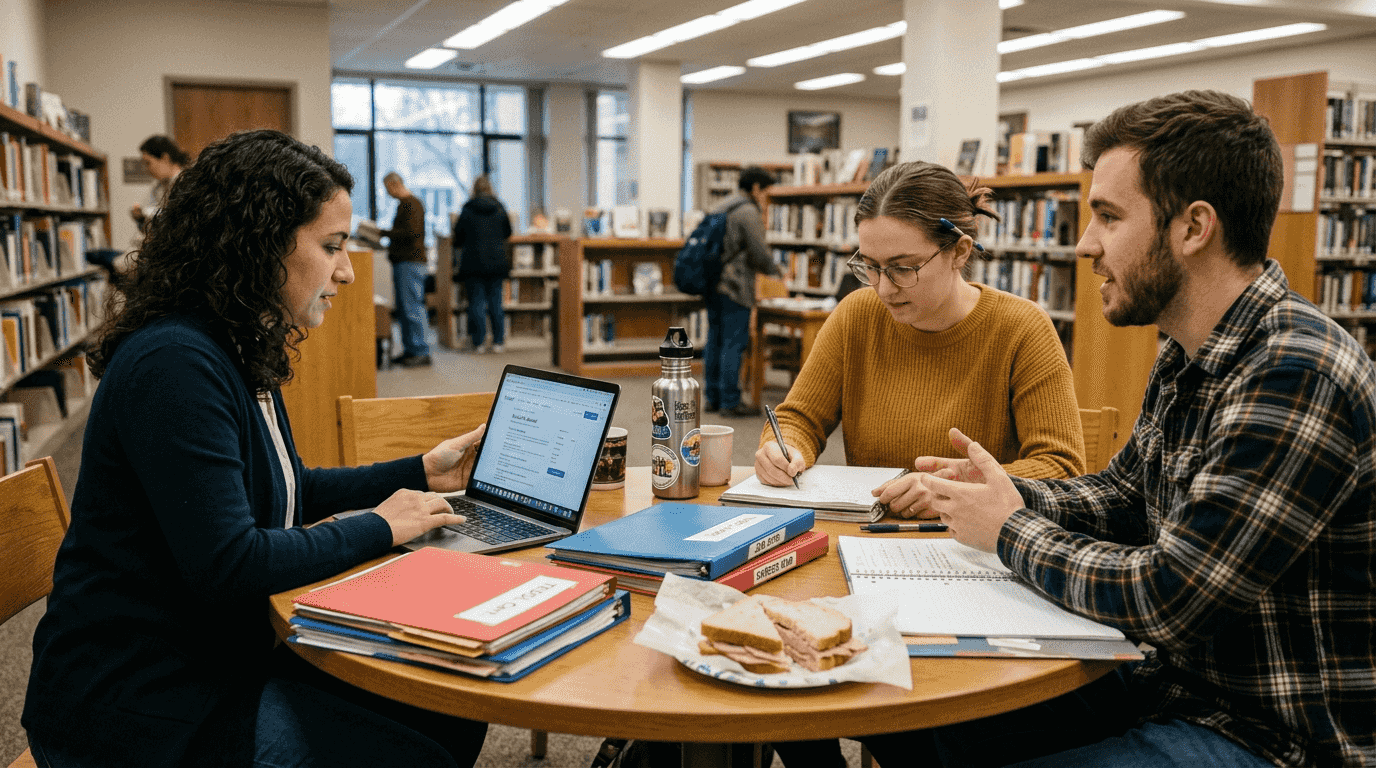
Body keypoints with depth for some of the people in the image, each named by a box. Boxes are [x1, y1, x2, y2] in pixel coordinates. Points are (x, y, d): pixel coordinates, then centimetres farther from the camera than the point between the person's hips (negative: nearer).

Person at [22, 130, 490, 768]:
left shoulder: (239, 355, 8)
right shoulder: (174, 364, -24)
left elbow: (290, 491, 20)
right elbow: (227, 565, -28)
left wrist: (421, 473, 12)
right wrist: (378, 528, -15)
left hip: (224, 654, 9)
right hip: (138, 704, -9)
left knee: (458, 711, 2)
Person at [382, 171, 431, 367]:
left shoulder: (411, 204, -12)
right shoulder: (404, 204, 20)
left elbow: (412, 232, -22)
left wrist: (385, 233, -15)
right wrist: (390, 242, 16)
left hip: (412, 263, -11)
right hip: (402, 263, 11)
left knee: (413, 308, -10)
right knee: (403, 310, 12)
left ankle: (422, 352, -8)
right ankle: (410, 350, 17)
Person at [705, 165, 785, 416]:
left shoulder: (721, 207, 17)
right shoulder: (749, 212, -11)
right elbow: (759, 252, -13)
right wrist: (774, 269, 5)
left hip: (713, 284, 9)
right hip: (735, 287, -9)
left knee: (715, 340, 12)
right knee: (734, 342, -5)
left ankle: (712, 397, 18)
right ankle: (730, 400, -2)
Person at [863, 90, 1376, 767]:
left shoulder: (1296, 376, -26)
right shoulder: (1186, 359, 5)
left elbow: (1166, 597, -28)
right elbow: (1123, 493, 18)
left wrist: (1011, 531, -12)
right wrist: (1012, 494, -1)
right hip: (1179, 683, 9)